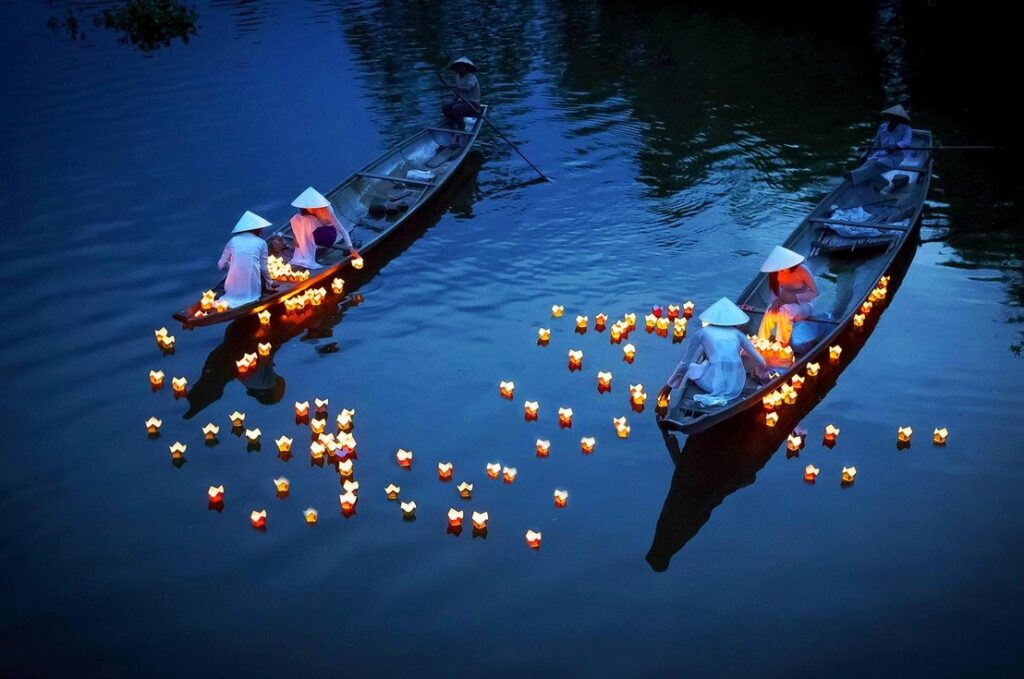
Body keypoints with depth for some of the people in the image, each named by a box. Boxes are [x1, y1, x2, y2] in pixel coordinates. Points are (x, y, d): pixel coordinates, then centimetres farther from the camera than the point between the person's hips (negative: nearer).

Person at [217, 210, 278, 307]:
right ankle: (250, 299, 1)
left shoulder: (233, 240, 8)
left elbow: (221, 265, 8)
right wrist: (270, 283, 25)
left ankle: (230, 299, 4)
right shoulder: (261, 243, 4)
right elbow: (263, 268, 7)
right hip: (252, 291, -3)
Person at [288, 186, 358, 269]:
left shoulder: (325, 210, -29)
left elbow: (342, 229, -32)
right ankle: (301, 256, -20)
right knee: (296, 220, -21)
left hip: (329, 235, -5)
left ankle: (308, 259, -29)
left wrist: (350, 248, -43)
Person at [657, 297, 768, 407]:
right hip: (737, 387, 2)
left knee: (689, 367, 28)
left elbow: (684, 363, 17)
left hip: (714, 384, -2)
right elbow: (761, 362, 18)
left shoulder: (701, 333, 13)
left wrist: (669, 385, 29)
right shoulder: (738, 333, 17)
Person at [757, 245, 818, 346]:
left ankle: (782, 344, -26)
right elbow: (774, 290, 8)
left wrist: (795, 297, -25)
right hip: (785, 302, 4)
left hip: (802, 304, -4)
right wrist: (776, 300, -16)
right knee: (770, 313, -30)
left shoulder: (801, 270, -19)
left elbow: (815, 292, -14)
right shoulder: (776, 272, -6)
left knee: (784, 312, -36)